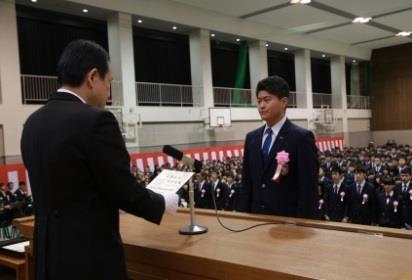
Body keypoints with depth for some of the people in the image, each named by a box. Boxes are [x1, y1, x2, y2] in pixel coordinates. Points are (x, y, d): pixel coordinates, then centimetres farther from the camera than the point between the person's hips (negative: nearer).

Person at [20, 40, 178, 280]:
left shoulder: (34, 122, 5)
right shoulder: (95, 120, -19)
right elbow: (125, 191, -17)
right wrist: (164, 203, 2)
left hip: (49, 253, 8)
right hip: (91, 256, -8)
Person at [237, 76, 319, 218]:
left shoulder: (302, 137, -9)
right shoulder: (251, 138, 8)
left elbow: (309, 189, -12)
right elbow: (247, 183, 10)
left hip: (288, 219, -5)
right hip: (257, 217, 5)